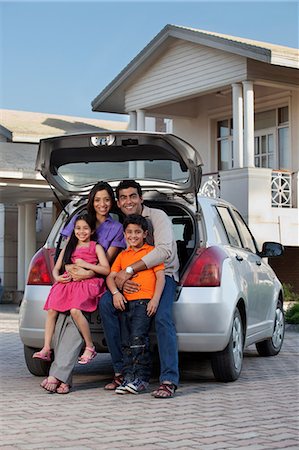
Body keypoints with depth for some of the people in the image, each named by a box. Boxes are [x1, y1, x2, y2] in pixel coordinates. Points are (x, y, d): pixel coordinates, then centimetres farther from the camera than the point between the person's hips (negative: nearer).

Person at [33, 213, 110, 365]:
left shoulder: (96, 247, 10)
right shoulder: (69, 247, 22)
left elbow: (106, 270, 0)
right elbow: (56, 268, 20)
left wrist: (85, 264, -7)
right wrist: (58, 278, -2)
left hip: (87, 283, -5)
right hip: (67, 283, 5)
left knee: (75, 310, -29)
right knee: (51, 310, -16)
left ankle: (90, 347, -16)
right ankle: (46, 348, -12)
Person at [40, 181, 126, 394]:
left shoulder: (116, 228, 12)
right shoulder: (78, 219, 18)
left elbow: (107, 261, 4)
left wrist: (88, 273, -13)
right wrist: (69, 268, -6)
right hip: (72, 280, 3)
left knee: (75, 320, -25)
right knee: (62, 321, -17)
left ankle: (57, 375, -29)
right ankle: (63, 380, -14)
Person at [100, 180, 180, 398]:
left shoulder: (157, 216, -11)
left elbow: (164, 251, -27)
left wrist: (129, 271, -28)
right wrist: (118, 281, -21)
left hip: (163, 274, -5)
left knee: (162, 317, -31)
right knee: (106, 303, -17)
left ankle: (169, 380, -27)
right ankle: (121, 370, -11)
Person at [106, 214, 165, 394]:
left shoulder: (152, 252, 7)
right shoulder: (122, 255, 22)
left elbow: (161, 277, 1)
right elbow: (111, 277, 18)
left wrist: (155, 299, -12)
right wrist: (115, 293, -2)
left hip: (145, 301, -5)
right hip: (125, 302, 5)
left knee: (138, 337, -18)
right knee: (126, 342, 1)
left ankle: (141, 378, -13)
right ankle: (128, 377, 3)